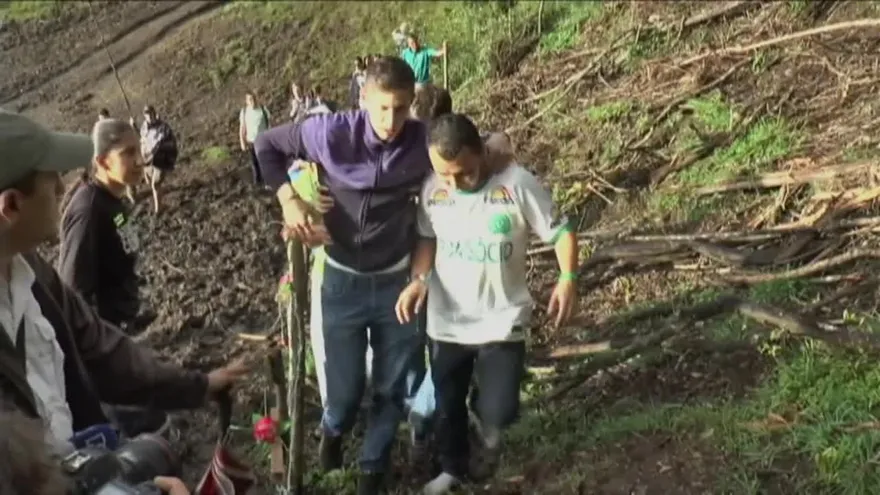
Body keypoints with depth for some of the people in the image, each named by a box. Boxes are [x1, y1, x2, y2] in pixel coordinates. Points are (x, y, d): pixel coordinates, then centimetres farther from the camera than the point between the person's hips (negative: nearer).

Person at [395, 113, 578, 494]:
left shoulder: (517, 184, -19)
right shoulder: (432, 189, -9)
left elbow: (560, 232, -10)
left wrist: (568, 279, -25)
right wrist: (417, 279, -11)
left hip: (502, 321, -3)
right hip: (446, 321, 3)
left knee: (500, 411, -8)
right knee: (447, 405, 18)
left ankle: (489, 423, 31)